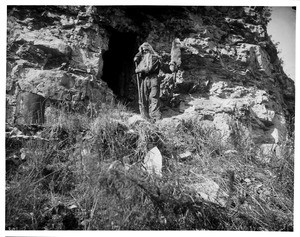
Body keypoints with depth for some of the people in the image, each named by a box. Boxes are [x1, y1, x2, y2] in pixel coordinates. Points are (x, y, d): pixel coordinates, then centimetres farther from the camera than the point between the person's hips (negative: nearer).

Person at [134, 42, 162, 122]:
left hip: (152, 78, -5)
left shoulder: (154, 57, 3)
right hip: (143, 79, 5)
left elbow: (151, 68, -7)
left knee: (153, 97, -9)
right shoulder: (142, 57, 21)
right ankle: (145, 115, 9)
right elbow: (135, 59, 6)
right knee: (143, 97, 3)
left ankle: (155, 116, -12)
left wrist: (140, 70, -4)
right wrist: (140, 52, 8)